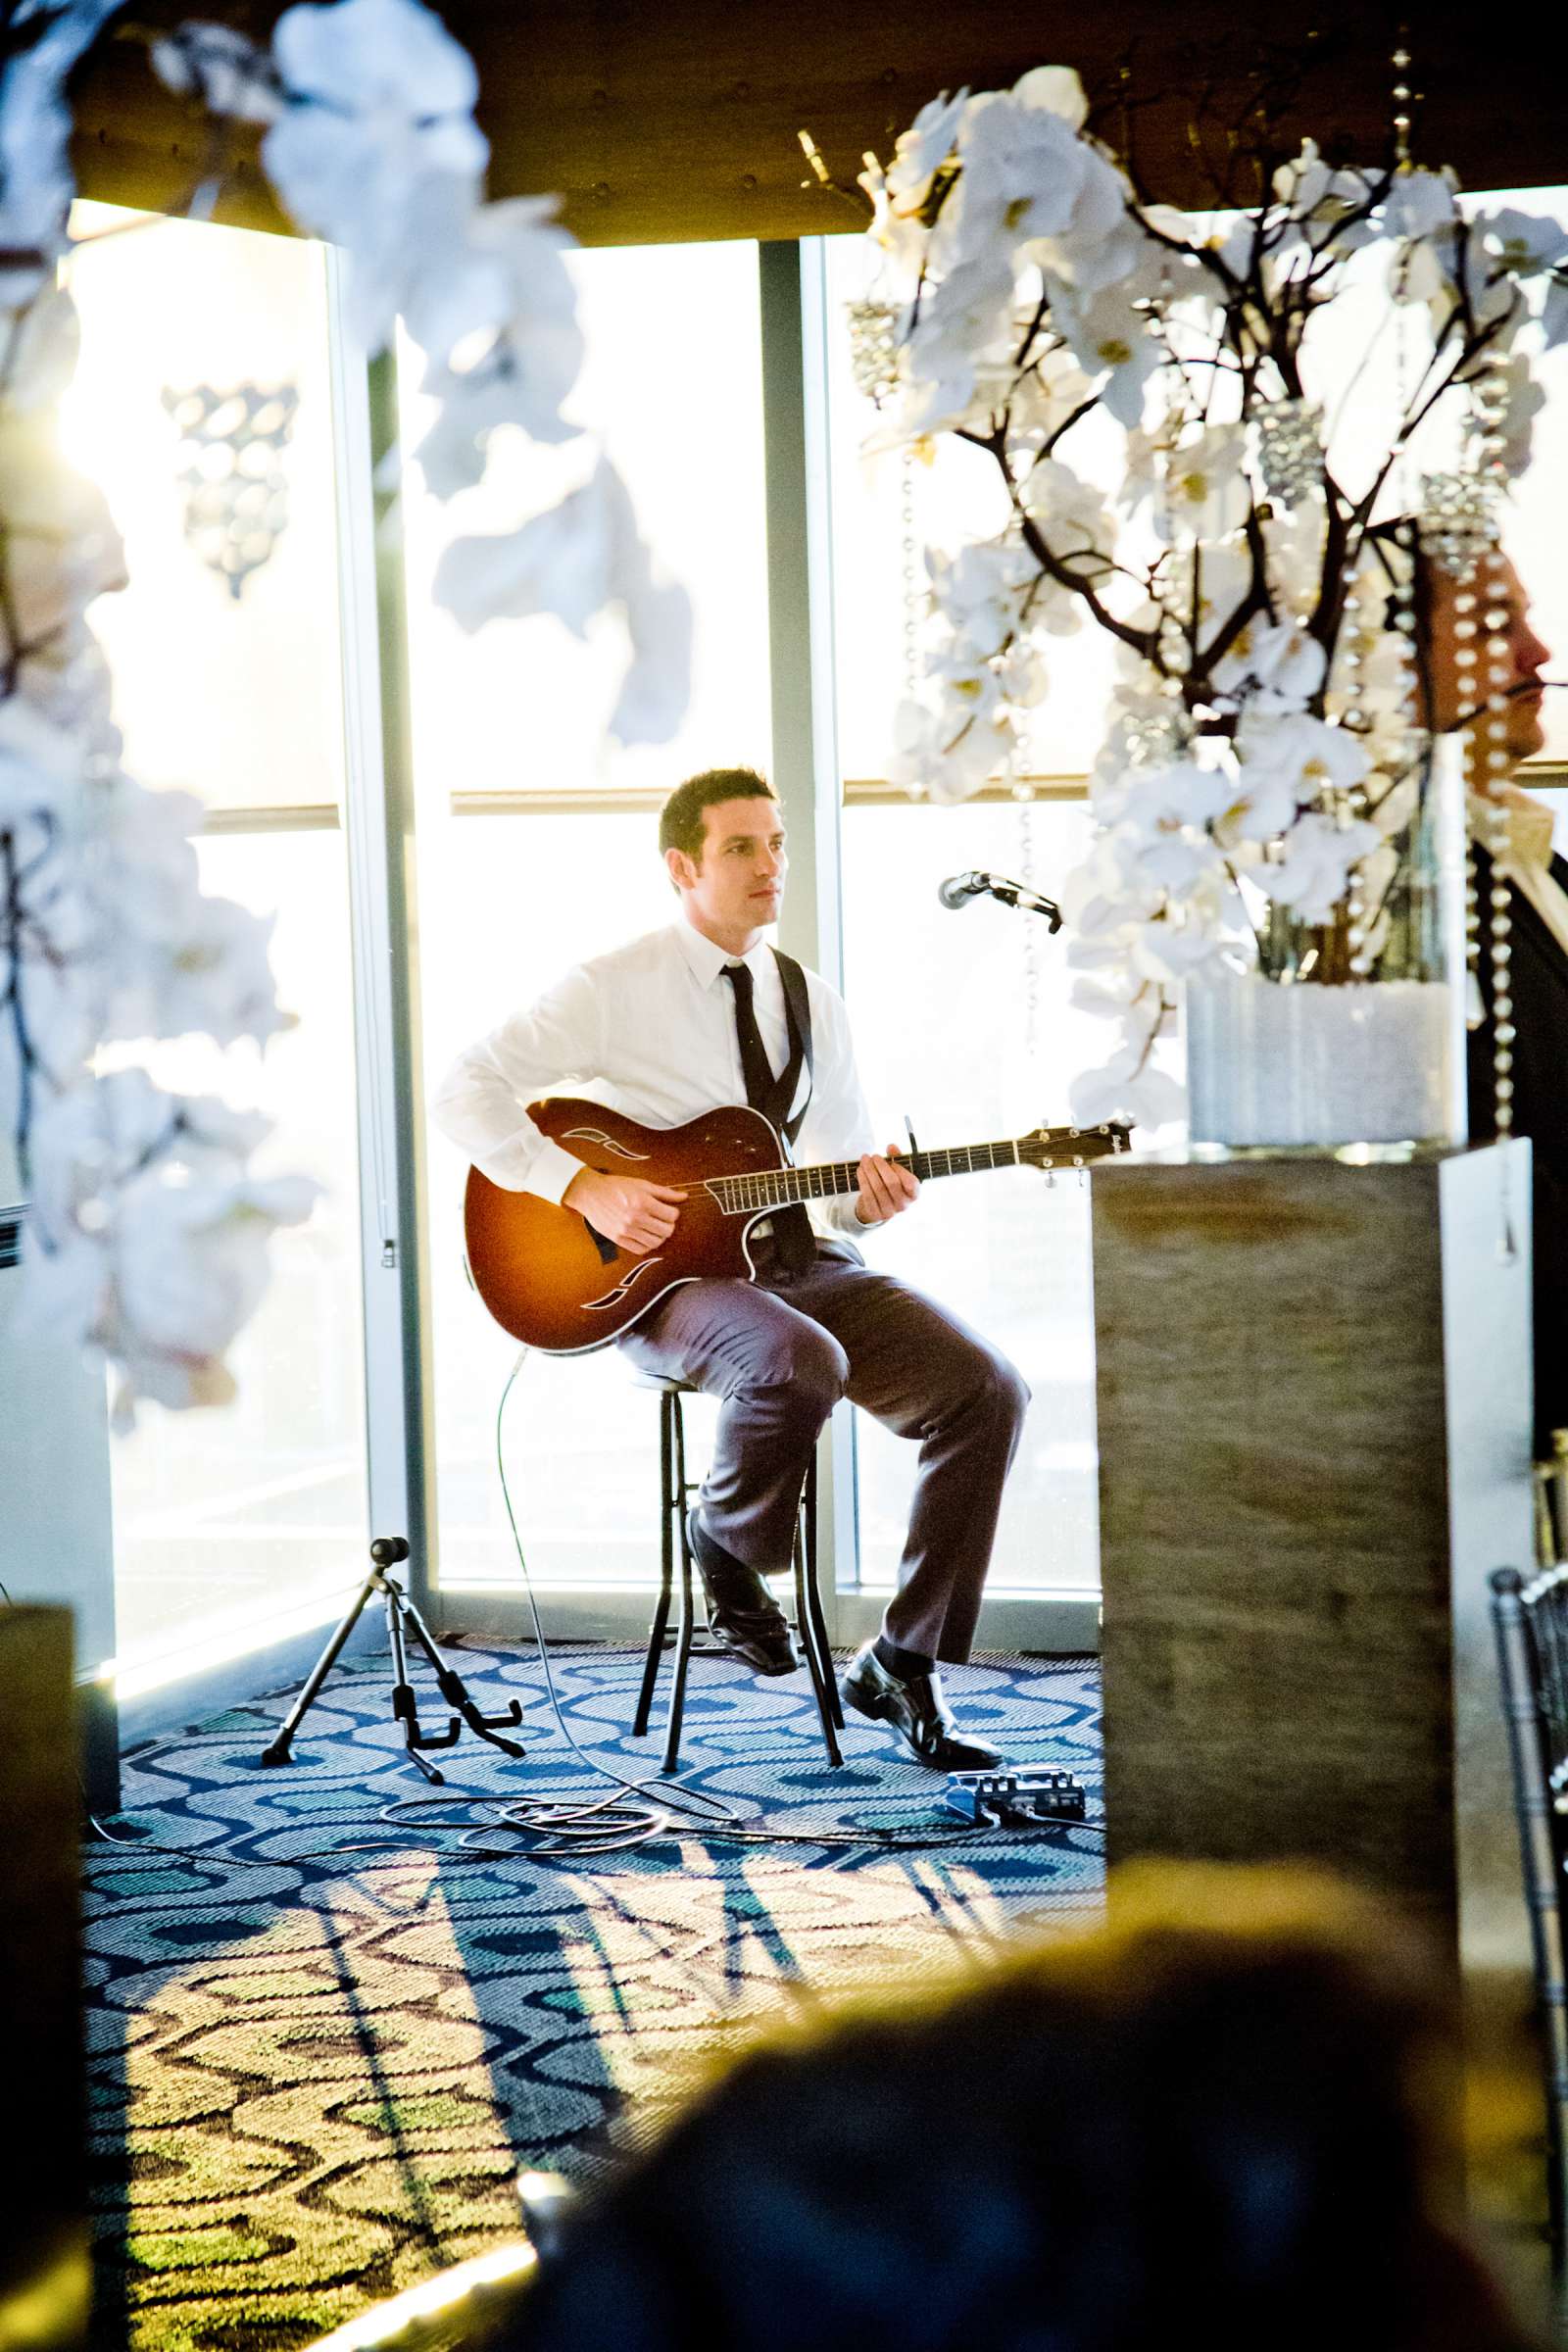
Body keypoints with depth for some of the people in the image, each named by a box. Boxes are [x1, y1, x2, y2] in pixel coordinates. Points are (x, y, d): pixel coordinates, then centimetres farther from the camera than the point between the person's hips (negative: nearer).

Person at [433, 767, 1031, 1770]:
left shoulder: (812, 1002, 14)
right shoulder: (617, 989, -3)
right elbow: (468, 1093, -8)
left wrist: (871, 1198, -6)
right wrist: (585, 1188, -18)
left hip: (803, 1260, 6)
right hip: (668, 1274, -6)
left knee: (984, 1388, -16)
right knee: (800, 1363, -39)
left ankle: (904, 1668, -7)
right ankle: (728, 1544, -4)